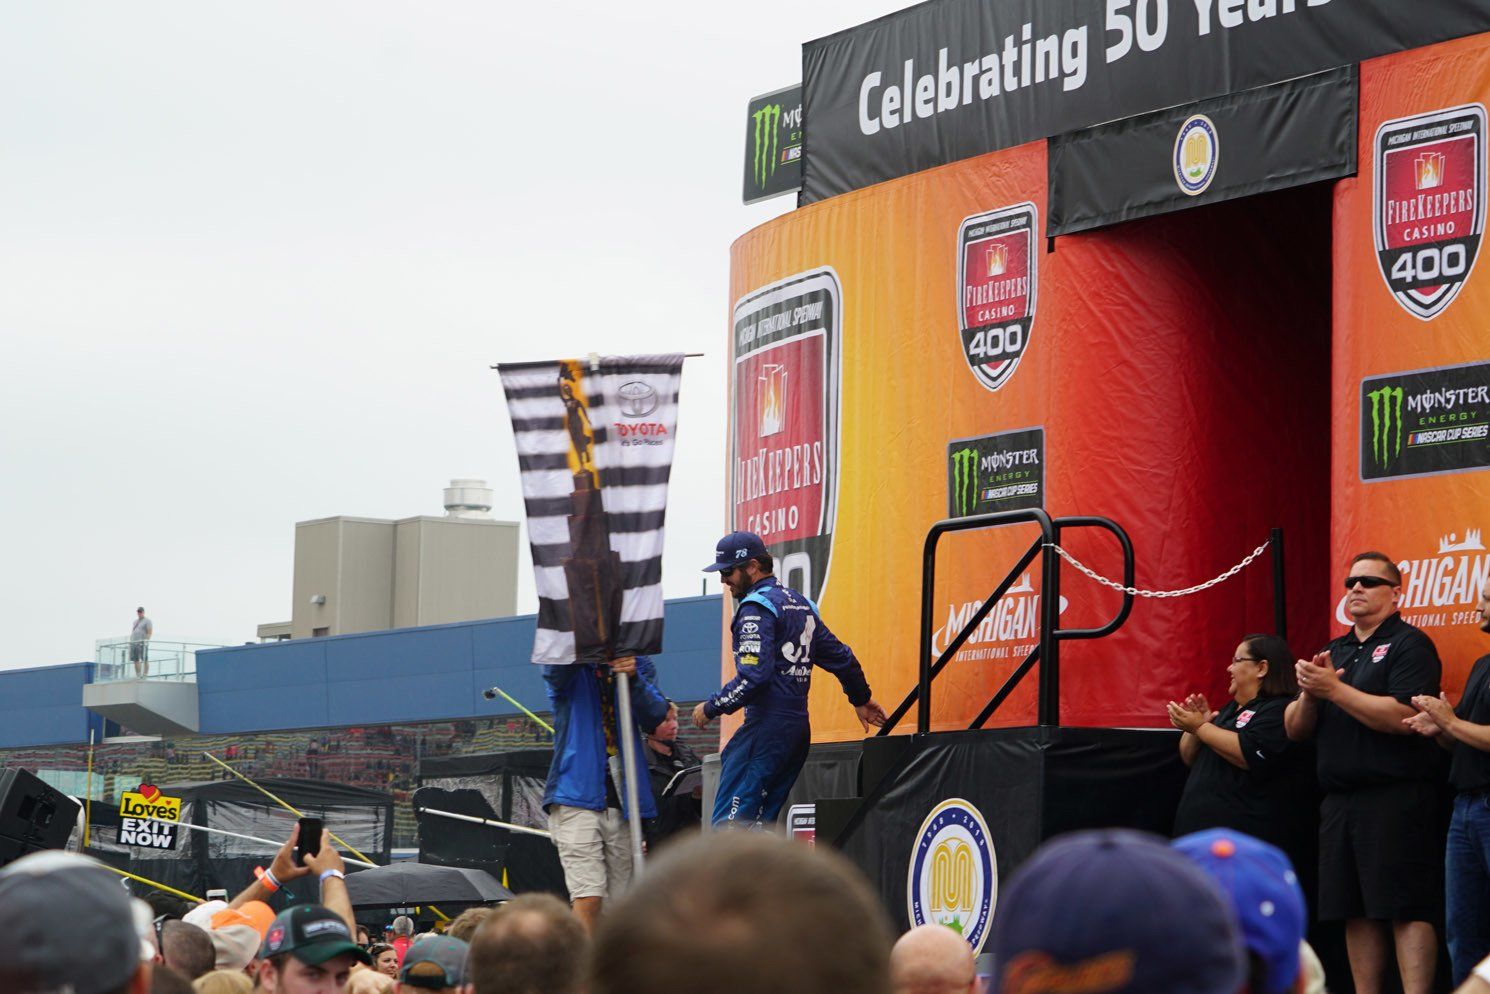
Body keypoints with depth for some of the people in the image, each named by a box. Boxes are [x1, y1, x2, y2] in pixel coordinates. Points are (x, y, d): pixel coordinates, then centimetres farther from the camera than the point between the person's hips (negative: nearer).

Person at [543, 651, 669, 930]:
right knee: (588, 898, -16)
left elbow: (655, 716, -4)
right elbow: (556, 670, -19)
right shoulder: (568, 668, 6)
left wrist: (634, 677, -23)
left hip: (624, 803, 3)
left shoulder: (639, 665, 12)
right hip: (577, 799, -3)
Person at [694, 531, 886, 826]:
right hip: (799, 727, 9)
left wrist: (711, 708, -8)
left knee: (729, 821, -13)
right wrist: (861, 699, 41)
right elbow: (841, 657, 27)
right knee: (758, 822, 10)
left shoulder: (756, 607, -8)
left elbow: (753, 677, -19)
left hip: (766, 727, -9)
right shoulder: (800, 603, 19)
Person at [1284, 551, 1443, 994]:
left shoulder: (1408, 645, -3)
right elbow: (1295, 729, 16)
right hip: (1339, 801, 8)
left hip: (1395, 799, -7)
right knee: (1357, 914, 8)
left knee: (1406, 910, -9)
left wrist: (1335, 689, -16)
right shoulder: (1333, 652, 19)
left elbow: (1404, 717, -19)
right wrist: (1308, 692, -5)